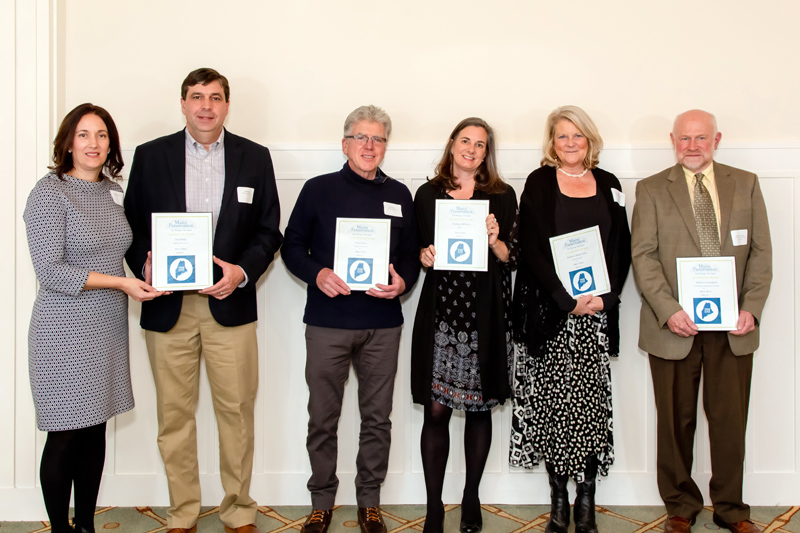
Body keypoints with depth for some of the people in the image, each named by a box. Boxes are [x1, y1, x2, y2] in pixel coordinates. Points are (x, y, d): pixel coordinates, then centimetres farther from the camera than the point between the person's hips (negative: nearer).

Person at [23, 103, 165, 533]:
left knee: (96, 429, 13)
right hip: (65, 331, -6)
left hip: (108, 327, 6)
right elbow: (50, 271, -16)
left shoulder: (113, 191, 10)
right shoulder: (49, 193, -10)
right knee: (65, 436, 2)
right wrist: (120, 282, -18)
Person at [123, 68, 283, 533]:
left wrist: (242, 271, -11)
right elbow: (132, 225, 7)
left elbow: (269, 232, 6)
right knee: (174, 413, 7)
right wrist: (144, 266, -11)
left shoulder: (255, 158, 7)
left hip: (230, 303, 0)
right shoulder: (150, 156, 7)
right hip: (168, 306, 1)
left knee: (236, 411, 4)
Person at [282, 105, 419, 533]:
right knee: (322, 418, 5)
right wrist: (317, 274, -14)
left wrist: (403, 282, -8)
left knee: (377, 417, 8)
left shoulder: (399, 195, 11)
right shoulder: (318, 189, 4)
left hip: (382, 324, 2)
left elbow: (411, 254, 12)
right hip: (328, 321, -2)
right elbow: (292, 246, 4)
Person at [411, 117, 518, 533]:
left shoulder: (502, 196, 9)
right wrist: (424, 256, -7)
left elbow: (512, 258, 7)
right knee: (436, 409, -3)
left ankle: (471, 499, 22)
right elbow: (418, 250, 14)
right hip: (441, 310, 0)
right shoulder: (428, 194, 10)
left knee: (479, 407, 6)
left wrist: (495, 241, -13)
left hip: (486, 313, 1)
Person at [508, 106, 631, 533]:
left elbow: (621, 247, 9)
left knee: (592, 404, -1)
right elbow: (532, 247, -4)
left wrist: (604, 297, -6)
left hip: (599, 310, 2)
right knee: (553, 402, -1)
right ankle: (559, 499, 10)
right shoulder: (539, 184, 4)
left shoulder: (608, 185, 13)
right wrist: (569, 299, -12)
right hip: (549, 310, -2)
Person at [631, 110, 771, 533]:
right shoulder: (651, 190, 4)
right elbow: (643, 256, -3)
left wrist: (751, 308, -5)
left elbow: (760, 252, 8)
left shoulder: (745, 184, 11)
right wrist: (668, 310, -15)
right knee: (677, 421, 7)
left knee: (730, 419, 8)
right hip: (675, 325, -1)